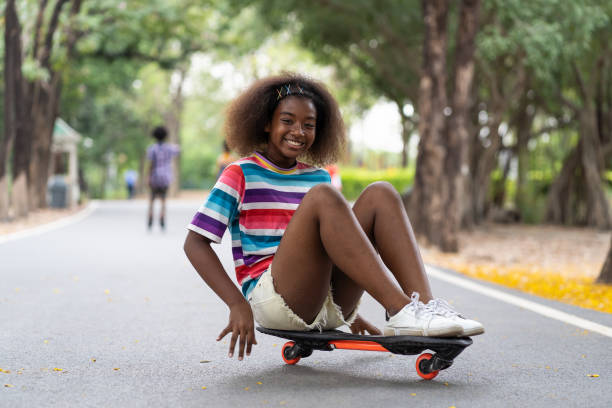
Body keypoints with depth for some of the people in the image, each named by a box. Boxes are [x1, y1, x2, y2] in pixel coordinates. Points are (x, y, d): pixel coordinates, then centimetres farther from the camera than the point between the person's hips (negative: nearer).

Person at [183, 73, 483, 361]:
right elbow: (195, 243, -3)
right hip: (273, 301, -5)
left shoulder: (318, 177, 19)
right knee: (322, 196, -26)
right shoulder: (242, 175, 4)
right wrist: (237, 304, -15)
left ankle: (424, 306, -29)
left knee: (380, 194, -10)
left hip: (332, 305, 5)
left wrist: (349, 312, 22)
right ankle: (401, 312, -35)